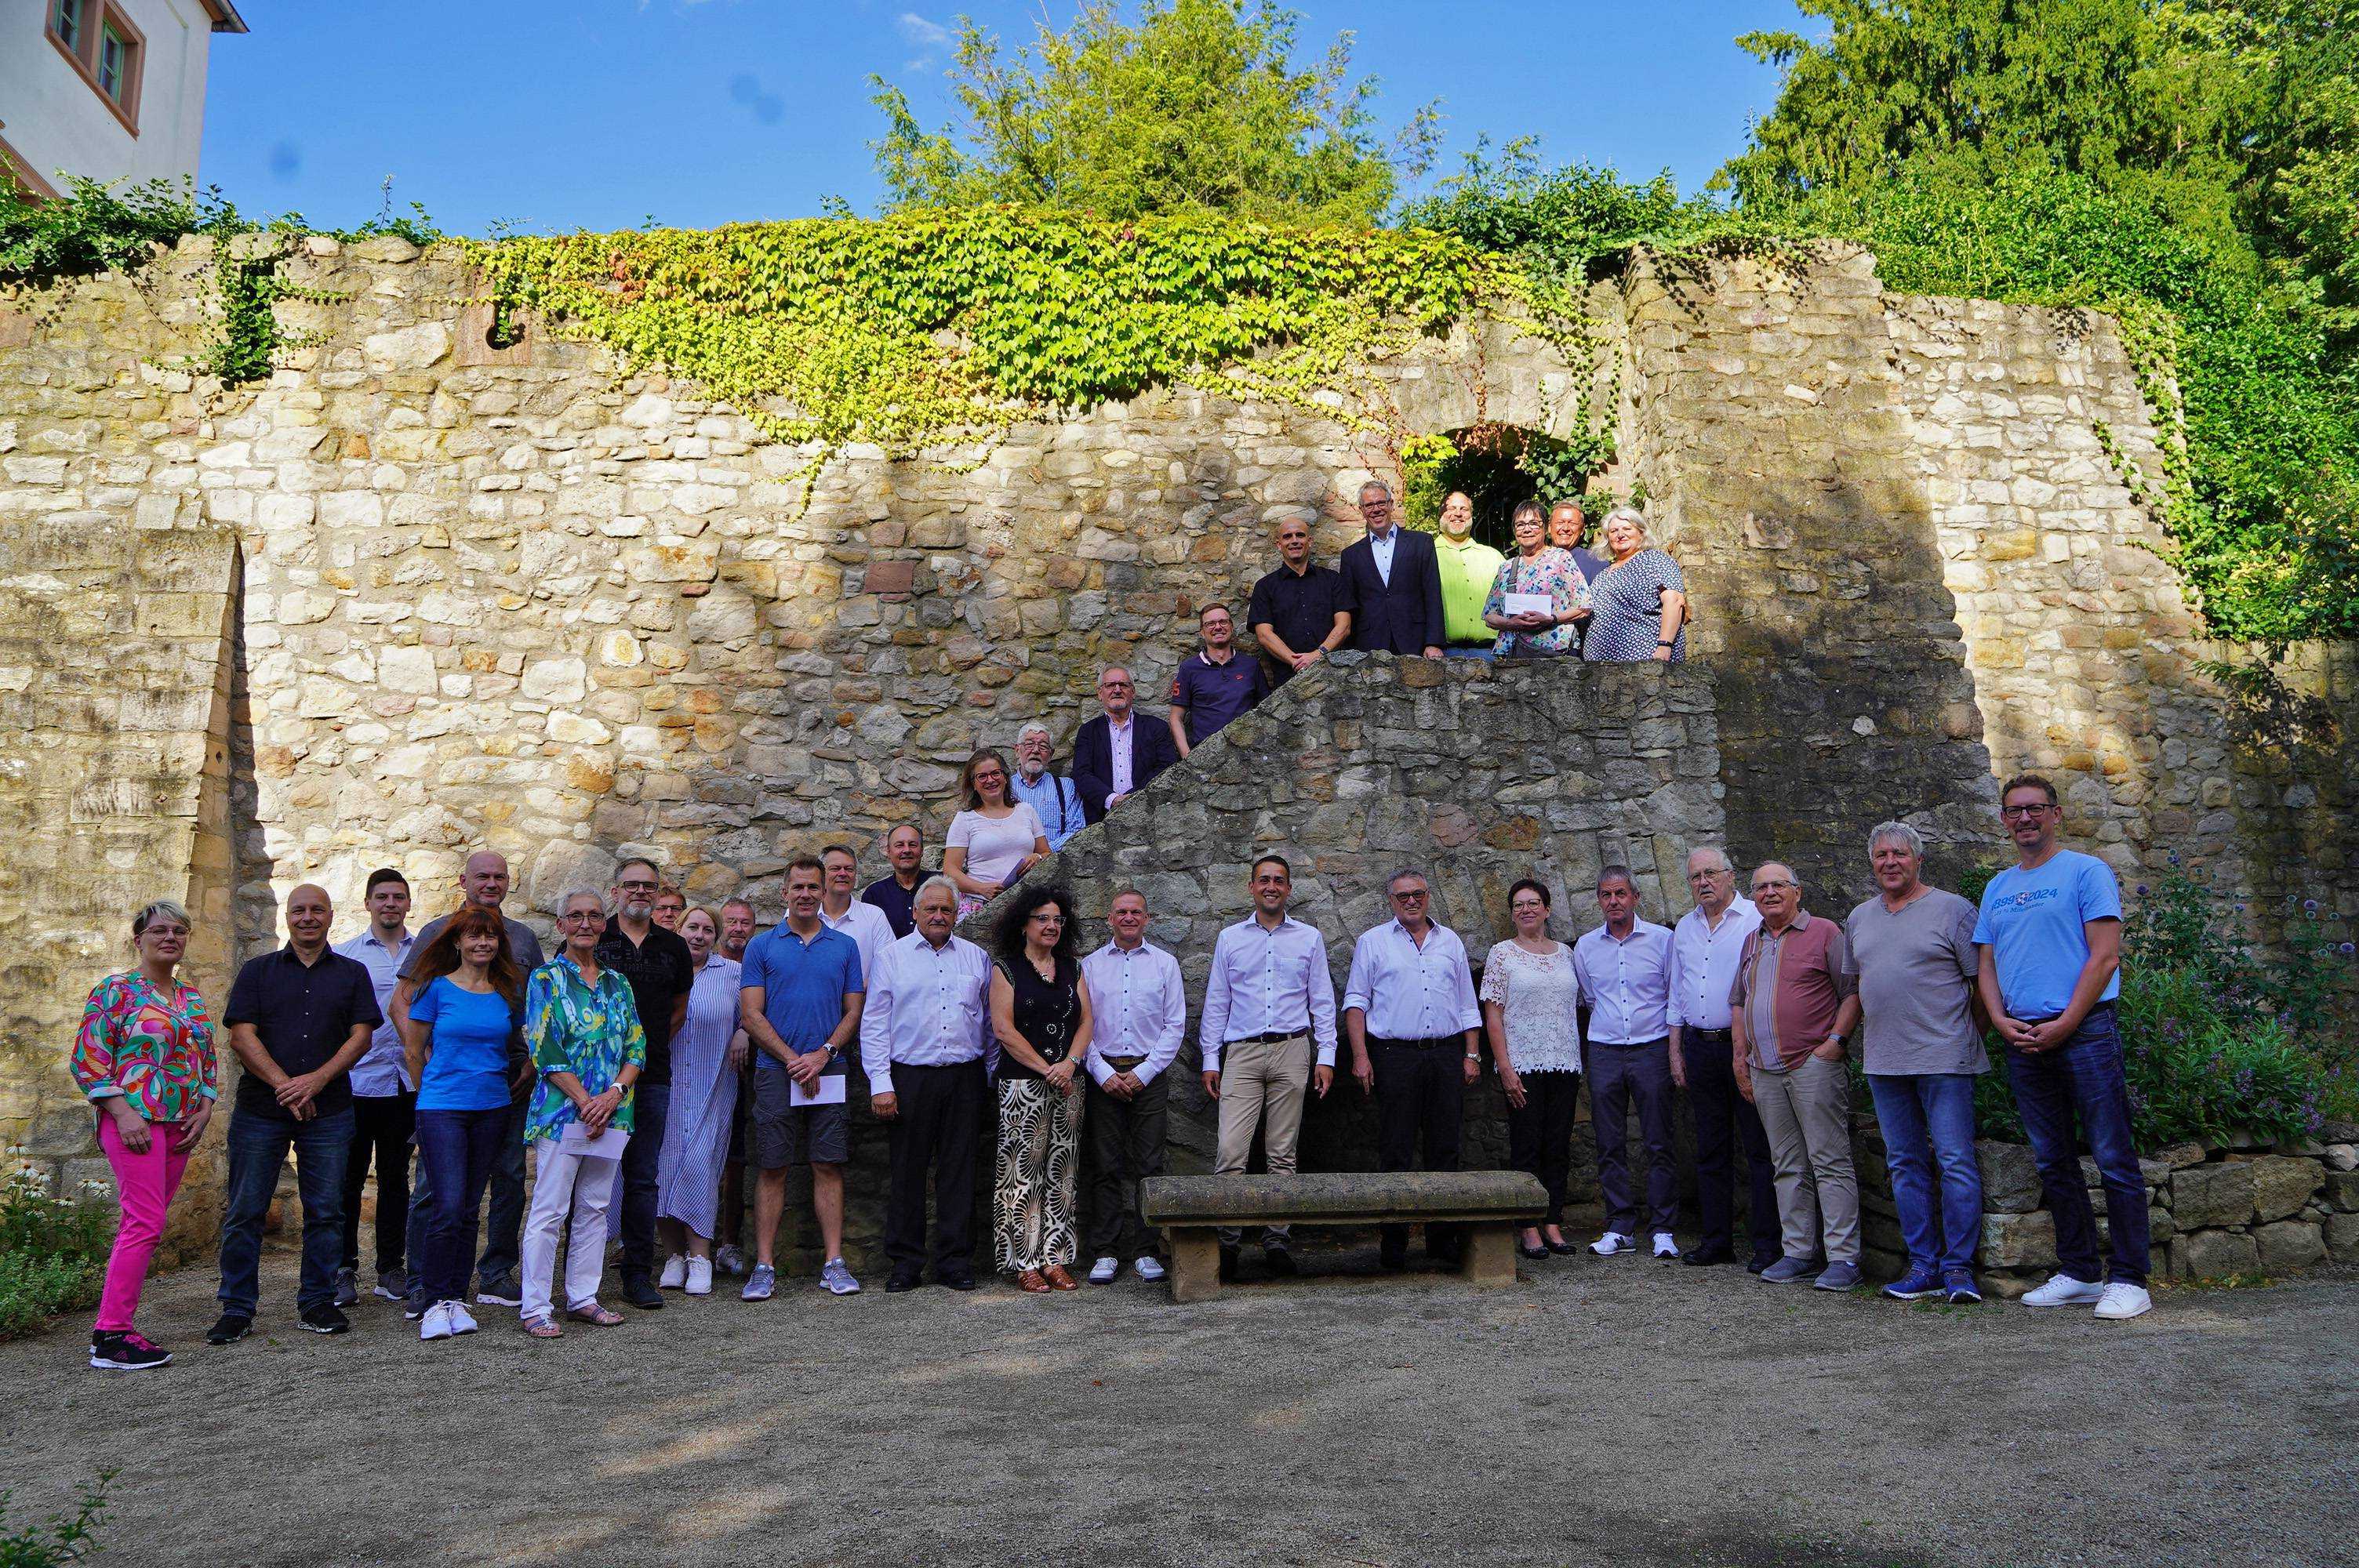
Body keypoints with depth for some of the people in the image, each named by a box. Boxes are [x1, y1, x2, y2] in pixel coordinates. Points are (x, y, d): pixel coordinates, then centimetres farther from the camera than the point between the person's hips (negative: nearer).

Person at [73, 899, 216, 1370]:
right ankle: (111, 1336, -8)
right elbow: (87, 1060, -7)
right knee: (145, 1224, -13)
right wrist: (122, 1113, -14)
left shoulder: (194, 1000, 16)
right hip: (135, 1121, -6)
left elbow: (208, 1063, 21)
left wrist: (204, 1111, 6)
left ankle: (113, 1328, 13)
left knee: (143, 1225, 7)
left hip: (181, 1126, 6)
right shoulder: (115, 991, -2)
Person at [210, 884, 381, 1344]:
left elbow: (361, 1035, 2)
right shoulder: (257, 971, 9)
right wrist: (282, 1084, -13)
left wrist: (316, 1080, -12)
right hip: (259, 1110, 0)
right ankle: (237, 1309, 10)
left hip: (328, 1111, 1)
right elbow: (241, 1035, -1)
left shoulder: (352, 974, 11)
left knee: (325, 1211, 3)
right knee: (245, 1212, 1)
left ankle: (318, 1301, 14)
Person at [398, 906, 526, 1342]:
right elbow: (415, 1051, 6)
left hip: (492, 1109, 3)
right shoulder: (437, 987, -2)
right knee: (448, 1207, -12)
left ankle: (456, 1299, 15)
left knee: (469, 1209, 7)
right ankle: (436, 1303, -2)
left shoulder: (510, 991, 7)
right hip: (442, 1108, -3)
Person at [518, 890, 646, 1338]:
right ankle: (536, 1307, 2)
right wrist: (584, 1100, -15)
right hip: (562, 1111, -5)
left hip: (612, 1112, 5)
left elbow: (637, 1047, 9)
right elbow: (544, 1048, -9)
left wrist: (615, 1092, -8)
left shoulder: (617, 982, 13)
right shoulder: (546, 978, -1)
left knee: (594, 1209, 10)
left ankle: (583, 1297, 18)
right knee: (550, 1210, -4)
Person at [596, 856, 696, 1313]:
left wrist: (650, 1044, 12)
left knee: (643, 1179, 6)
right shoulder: (593, 940, 1)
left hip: (651, 1075, 3)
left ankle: (638, 1275, 12)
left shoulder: (672, 946, 10)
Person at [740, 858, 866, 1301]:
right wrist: (793, 1060, -9)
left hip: (829, 1072, 1)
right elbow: (751, 1015, 0)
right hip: (775, 1073, -1)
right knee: (771, 1169, 1)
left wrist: (824, 1054, -9)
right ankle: (764, 1266, 6)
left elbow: (854, 1011, 7)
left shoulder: (845, 946, 10)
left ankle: (834, 1263, 5)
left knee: (829, 1166, 1)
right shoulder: (763, 946, 5)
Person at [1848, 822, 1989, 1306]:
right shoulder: (1859, 918, 15)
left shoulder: (1952, 910, -3)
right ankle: (1923, 1266, 14)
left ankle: (1958, 1267, 1)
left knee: (1956, 1163, -6)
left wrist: (1967, 1039, 0)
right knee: (1905, 1165, 8)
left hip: (1943, 1059, -6)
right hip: (1884, 1063, 6)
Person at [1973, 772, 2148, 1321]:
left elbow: (2105, 955, -9)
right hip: (2022, 1041, 6)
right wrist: (2001, 1020, -2)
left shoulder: (2086, 871, -1)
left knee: (2114, 1160, -5)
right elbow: (1986, 964, 16)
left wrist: (2064, 1024, -14)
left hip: (2084, 1030, -6)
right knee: (2054, 1163, 11)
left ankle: (2128, 1279, 0)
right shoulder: (1997, 888, 17)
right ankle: (2079, 1273, 19)